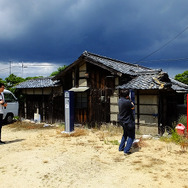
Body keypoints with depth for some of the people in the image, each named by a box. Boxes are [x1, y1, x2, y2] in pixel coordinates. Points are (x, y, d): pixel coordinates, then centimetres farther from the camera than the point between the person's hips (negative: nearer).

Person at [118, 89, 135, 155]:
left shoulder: (120, 100, -1)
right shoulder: (127, 101, -27)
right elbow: (132, 107, -9)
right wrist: (132, 103, 7)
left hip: (122, 121, 9)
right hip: (128, 121, -9)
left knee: (125, 134, 27)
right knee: (131, 136, 5)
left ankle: (121, 148, 33)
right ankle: (126, 151, 2)